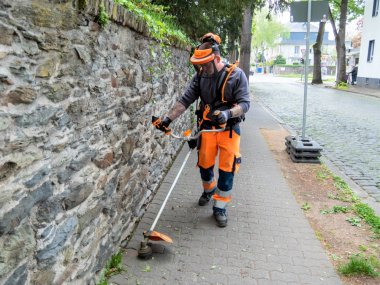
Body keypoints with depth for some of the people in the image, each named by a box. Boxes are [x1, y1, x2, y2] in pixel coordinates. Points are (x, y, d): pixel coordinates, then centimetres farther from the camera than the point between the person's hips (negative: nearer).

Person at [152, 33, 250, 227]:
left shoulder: (236, 75, -12)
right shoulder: (200, 75, -3)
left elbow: (244, 103, -14)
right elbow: (185, 99, -5)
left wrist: (228, 113, -34)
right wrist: (168, 118, -15)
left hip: (229, 129, -2)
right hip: (207, 128, 3)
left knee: (227, 170, 0)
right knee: (205, 165, 12)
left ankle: (220, 208, 17)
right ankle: (208, 191, 44)